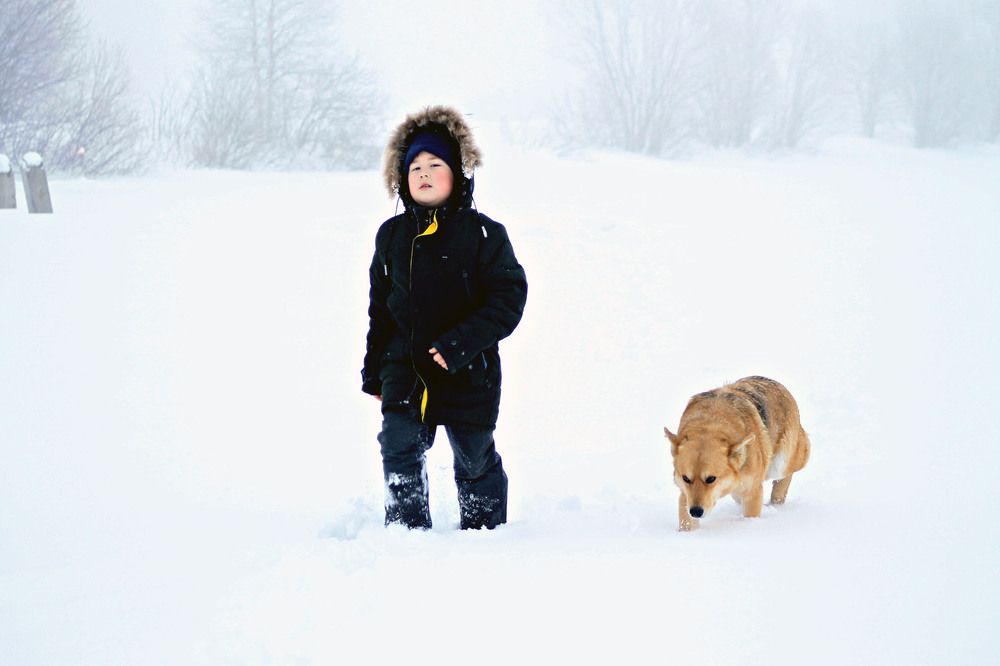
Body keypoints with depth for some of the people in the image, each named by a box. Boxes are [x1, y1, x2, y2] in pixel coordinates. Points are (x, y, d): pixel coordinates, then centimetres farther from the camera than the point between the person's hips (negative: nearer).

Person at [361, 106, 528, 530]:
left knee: (475, 460, 10)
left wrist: (462, 342, -23)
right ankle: (407, 528, 5)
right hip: (405, 369, 3)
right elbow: (380, 307, 14)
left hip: (468, 373, -3)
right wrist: (373, 370, 15)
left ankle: (485, 530, 29)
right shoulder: (392, 235, 6)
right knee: (399, 451, -9)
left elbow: (509, 297, -12)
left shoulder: (483, 233, -8)